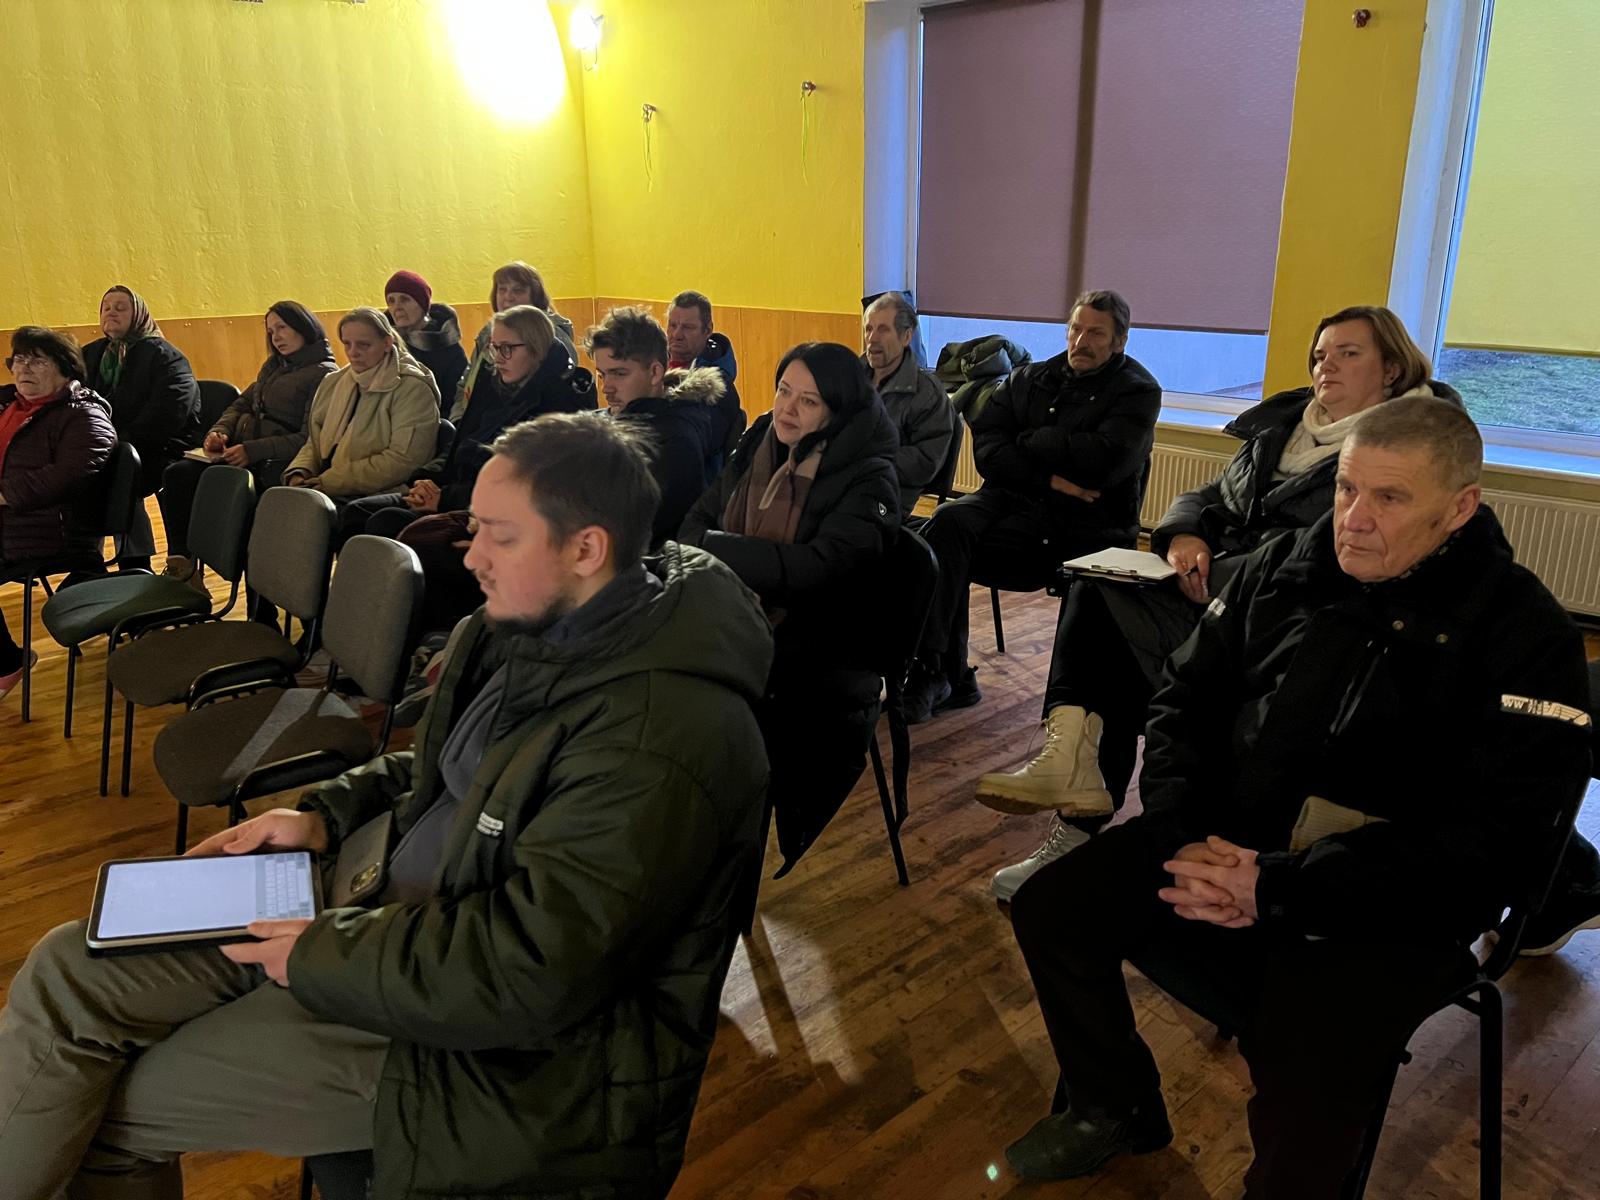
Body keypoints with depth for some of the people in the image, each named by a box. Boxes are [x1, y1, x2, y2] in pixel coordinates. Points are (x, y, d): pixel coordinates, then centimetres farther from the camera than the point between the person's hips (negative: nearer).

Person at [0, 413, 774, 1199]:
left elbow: (528, 975, -29)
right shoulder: (534, 622, -1)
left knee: (113, 1104, -2)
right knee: (69, 972, 6)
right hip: (398, 911, 8)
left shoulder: (657, 740, -30)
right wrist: (326, 815, 4)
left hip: (501, 1043, -8)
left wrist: (324, 959, -17)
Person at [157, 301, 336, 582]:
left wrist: (253, 451, -21)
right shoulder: (273, 367, 23)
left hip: (276, 463, -7)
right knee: (177, 474, -17)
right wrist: (219, 431, 1)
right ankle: (180, 560, -13)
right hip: (240, 449, 8)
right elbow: (242, 404, 24)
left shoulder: (324, 375, -5)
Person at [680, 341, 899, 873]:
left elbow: (815, 567, -24)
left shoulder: (868, 480, -9)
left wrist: (712, 546, -15)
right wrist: (735, 577, -13)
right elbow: (694, 525, 9)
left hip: (817, 660, -5)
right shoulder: (757, 447, 9)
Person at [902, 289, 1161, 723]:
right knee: (948, 522, -28)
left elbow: (1103, 461, -14)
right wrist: (1048, 479, -11)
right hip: (1015, 500, 5)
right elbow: (986, 449, 4)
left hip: (1084, 524, -5)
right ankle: (939, 674, -24)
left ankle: (936, 675, -19)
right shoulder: (1029, 379, 16)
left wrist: (1028, 442, -4)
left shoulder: (1138, 391, 4)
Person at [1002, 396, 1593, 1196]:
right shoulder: (1282, 571, 3)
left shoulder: (1524, 636, -10)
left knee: (1303, 1121, -24)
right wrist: (1184, 833, -14)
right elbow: (1186, 702, 7)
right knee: (1049, 911, -6)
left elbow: (1490, 842, -17)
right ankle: (1115, 1108, 21)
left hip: (1384, 906, -4)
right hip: (1225, 841, 5)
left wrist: (1280, 888, -26)